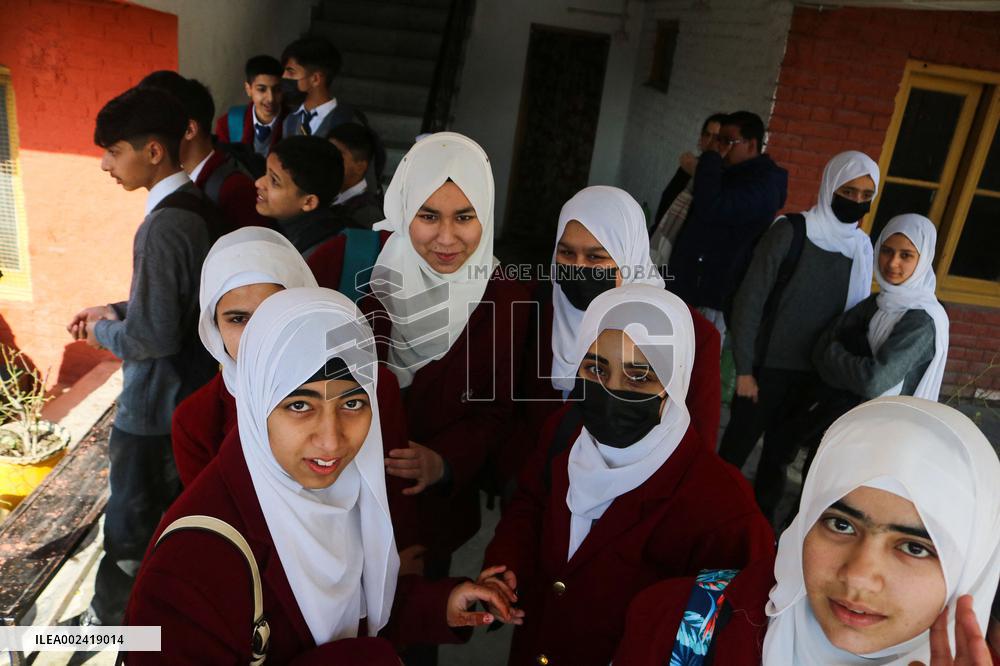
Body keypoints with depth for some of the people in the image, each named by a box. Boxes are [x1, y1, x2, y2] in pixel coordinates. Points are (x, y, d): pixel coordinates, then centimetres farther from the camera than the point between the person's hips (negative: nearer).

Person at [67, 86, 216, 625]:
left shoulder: (164, 225, -27)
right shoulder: (193, 204, 2)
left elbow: (153, 335, -27)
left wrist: (104, 333, -8)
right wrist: (116, 310, 7)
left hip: (153, 405, -9)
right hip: (188, 391, 9)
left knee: (130, 521, 13)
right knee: (171, 508, 24)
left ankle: (110, 617, 35)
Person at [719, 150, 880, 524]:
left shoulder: (863, 247, 2)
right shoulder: (791, 231, -12)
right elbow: (749, 301, -12)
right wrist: (744, 368, -13)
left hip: (814, 374, 4)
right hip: (767, 367, -4)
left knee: (781, 455, 17)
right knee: (735, 451, 6)